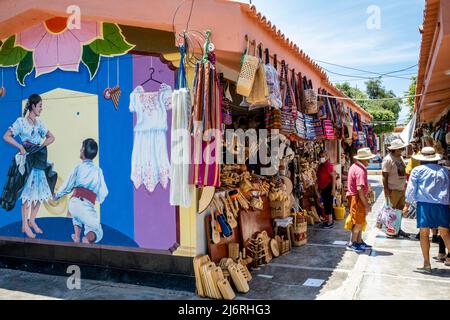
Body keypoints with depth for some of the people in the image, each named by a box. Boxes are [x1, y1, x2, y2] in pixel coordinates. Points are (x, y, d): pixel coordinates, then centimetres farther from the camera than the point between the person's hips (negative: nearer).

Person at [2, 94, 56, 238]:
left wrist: (42, 146, 1)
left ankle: (32, 220, 23)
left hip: (39, 160, 6)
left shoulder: (39, 123, 11)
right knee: (28, 193, -3)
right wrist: (20, 147, -15)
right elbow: (6, 136, -10)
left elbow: (51, 137, 17)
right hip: (28, 160, -6)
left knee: (41, 191, 8)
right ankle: (25, 226, 7)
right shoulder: (21, 121, -6)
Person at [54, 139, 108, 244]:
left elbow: (67, 186, 15)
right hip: (88, 206, -2)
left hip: (74, 203, 2)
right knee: (97, 231, 16)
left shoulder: (78, 167, 11)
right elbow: (103, 193, 11)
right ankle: (88, 239, -19)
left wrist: (57, 196, 34)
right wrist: (99, 198, 33)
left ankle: (77, 236, 18)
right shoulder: (98, 170, 12)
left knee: (76, 215, 40)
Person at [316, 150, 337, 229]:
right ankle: (329, 220, 25)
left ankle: (330, 222, 3)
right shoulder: (320, 166, 12)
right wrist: (319, 189, 20)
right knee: (325, 204, 14)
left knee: (328, 204, -4)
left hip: (328, 187, -9)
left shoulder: (328, 165, -14)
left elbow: (333, 177, -18)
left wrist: (333, 189, -22)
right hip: (323, 188, 9)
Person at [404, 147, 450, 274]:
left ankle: (427, 264, 5)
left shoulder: (418, 170, 3)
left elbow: (411, 190, 1)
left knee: (424, 233, 3)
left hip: (424, 204, -3)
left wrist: (407, 205, 9)